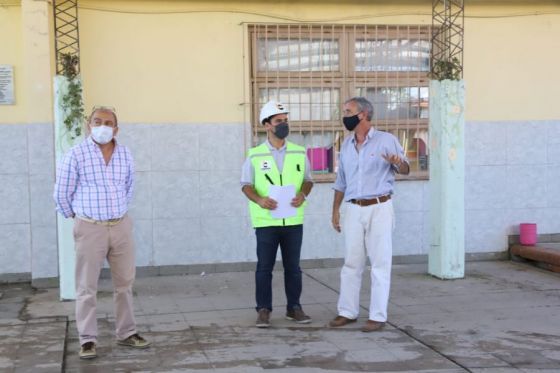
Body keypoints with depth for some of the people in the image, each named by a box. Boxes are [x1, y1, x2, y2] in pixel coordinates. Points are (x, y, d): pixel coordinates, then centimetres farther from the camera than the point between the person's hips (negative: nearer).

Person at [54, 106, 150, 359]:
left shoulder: (125, 154, 5)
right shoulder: (77, 154, -8)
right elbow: (62, 193, 0)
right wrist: (76, 215, 10)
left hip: (121, 226, 4)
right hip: (90, 228, -4)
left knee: (124, 283, 11)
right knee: (87, 287, 1)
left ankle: (126, 333, 23)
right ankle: (87, 340, 9)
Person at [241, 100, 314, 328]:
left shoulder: (299, 153, 4)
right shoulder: (255, 155, -1)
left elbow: (308, 179, 11)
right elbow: (246, 184, 2)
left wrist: (303, 194, -11)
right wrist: (259, 199, -18)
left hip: (293, 220, 2)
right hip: (266, 221, -2)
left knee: (293, 266, 9)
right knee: (264, 267, 2)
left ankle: (294, 308, 21)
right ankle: (264, 310, 12)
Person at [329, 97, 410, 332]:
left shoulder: (386, 140, -3)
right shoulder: (346, 145, 12)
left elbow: (405, 170, -1)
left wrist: (399, 163, -24)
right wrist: (335, 210, 14)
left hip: (379, 208, -5)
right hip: (354, 209, 5)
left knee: (380, 263, -1)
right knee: (351, 263, 8)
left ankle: (378, 316, 4)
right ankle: (348, 312, 16)